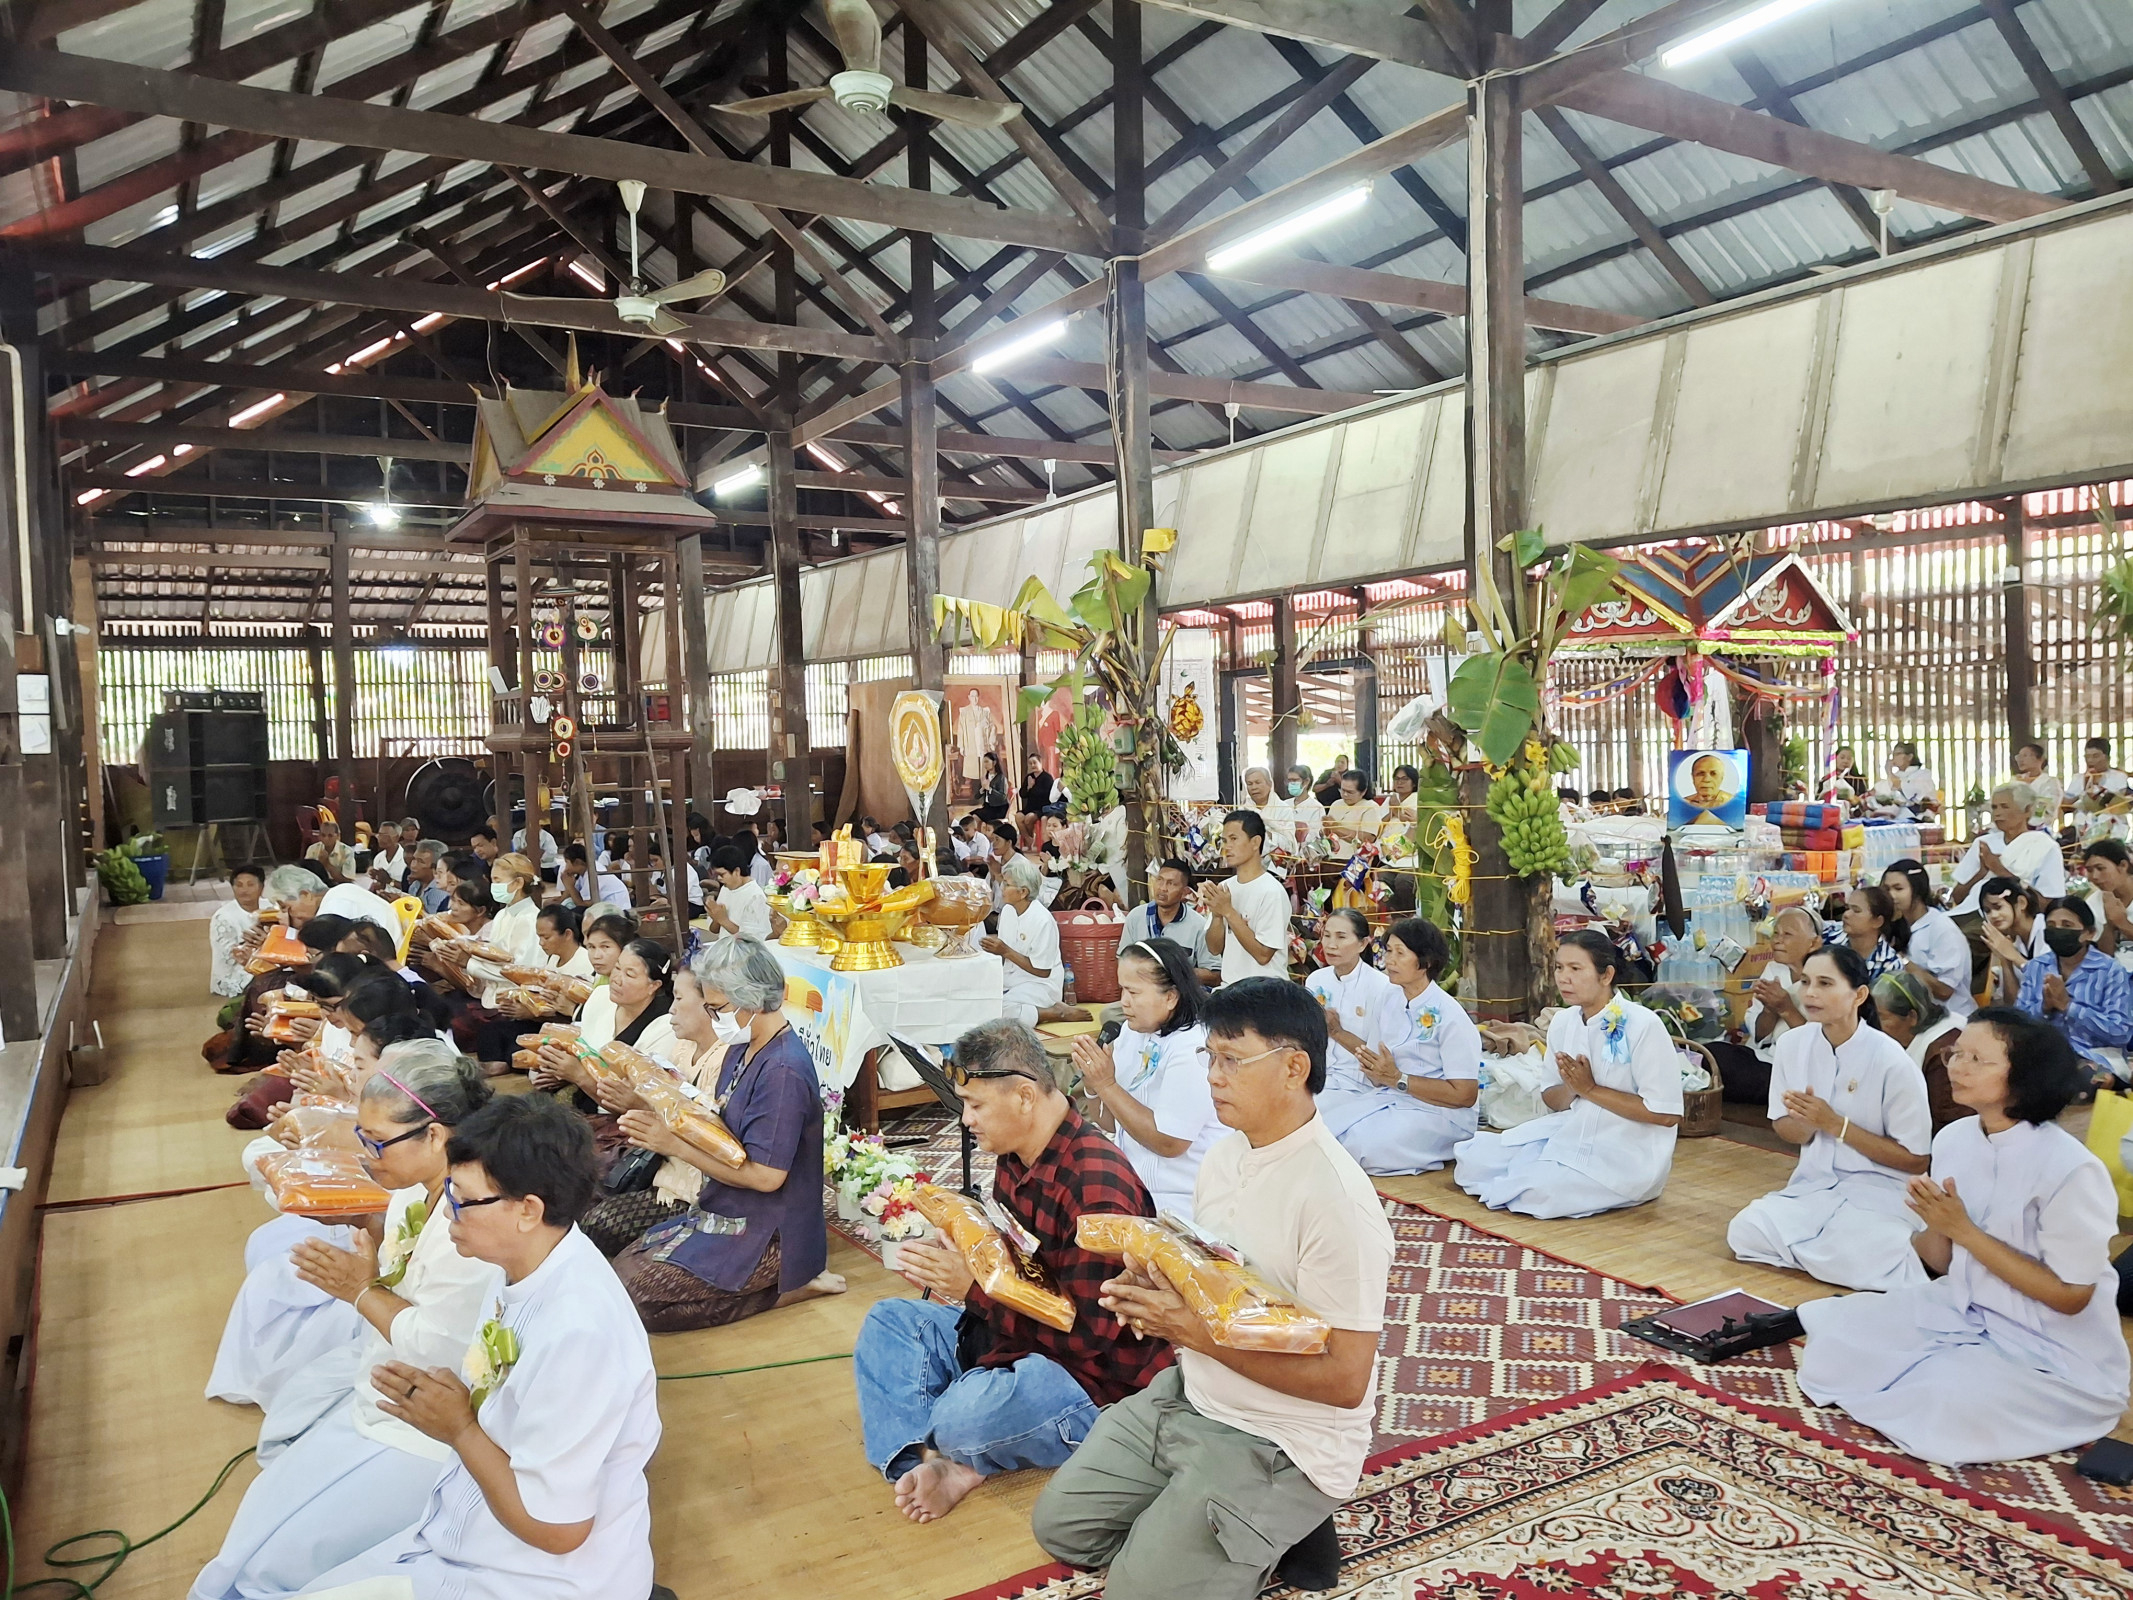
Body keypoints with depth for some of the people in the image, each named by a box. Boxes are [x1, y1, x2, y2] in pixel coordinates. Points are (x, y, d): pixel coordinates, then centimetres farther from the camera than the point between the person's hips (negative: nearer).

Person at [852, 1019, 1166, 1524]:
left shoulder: (1097, 1184, -26)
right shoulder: (1015, 1158, 3)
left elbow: (1087, 1332, -25)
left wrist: (972, 1288, -23)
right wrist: (945, 1262, -4)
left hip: (1093, 1374, -10)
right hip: (1011, 1334, 10)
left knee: (966, 1416, -33)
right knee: (886, 1323, 5)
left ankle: (958, 1459, 2)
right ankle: (931, 1463, -16)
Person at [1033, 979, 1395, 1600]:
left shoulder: (1335, 1200, -25)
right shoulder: (1224, 1157, 1)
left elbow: (1345, 1379, -24)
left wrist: (1200, 1332, -24)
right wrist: (1154, 1292, -9)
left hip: (1282, 1447, -8)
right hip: (1188, 1397, 8)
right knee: (1059, 1524, 10)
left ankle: (1281, 1532, 8)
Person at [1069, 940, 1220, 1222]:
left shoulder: (1193, 1047, -19)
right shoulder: (1133, 1030, 5)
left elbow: (1169, 1142, -21)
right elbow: (1111, 1123, 12)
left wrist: (1107, 1085, -19)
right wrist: (1092, 1080, -9)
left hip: (1177, 1204, -8)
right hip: (1132, 1184, 8)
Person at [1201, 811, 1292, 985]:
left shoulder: (1272, 891, -12)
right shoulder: (1224, 887, 6)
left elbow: (1263, 955, -15)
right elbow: (1214, 949, 7)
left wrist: (1228, 911, -16)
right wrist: (1217, 914, -10)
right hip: (1228, 985, 5)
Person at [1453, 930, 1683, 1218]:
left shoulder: (1642, 1026, -16)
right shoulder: (1563, 1022, 4)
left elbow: (1666, 1115, -17)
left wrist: (1590, 1089, -16)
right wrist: (1570, 1088, -13)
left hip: (1628, 1154, -7)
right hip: (1571, 1130, 7)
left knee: (1540, 1189, -29)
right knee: (1473, 1157, -7)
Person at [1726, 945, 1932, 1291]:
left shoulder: (1891, 1061, -18)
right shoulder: (1792, 1044, -5)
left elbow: (1916, 1160, -11)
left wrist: (1835, 1124, -20)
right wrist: (1807, 1122, -18)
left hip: (1879, 1188, -4)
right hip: (1814, 1183, 4)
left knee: (1848, 1260, -31)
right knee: (1743, 1235, -19)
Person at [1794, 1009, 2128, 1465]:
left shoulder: (2070, 1169, -24)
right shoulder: (1953, 1139, -4)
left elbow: (2070, 1297, -19)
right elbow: (1943, 1263, 4)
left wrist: (1964, 1230, -23)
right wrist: (1935, 1223, -20)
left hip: (2056, 1351, -5)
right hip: (1962, 1310, 5)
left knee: (1940, 1409, -29)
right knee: (1834, 1346, -11)